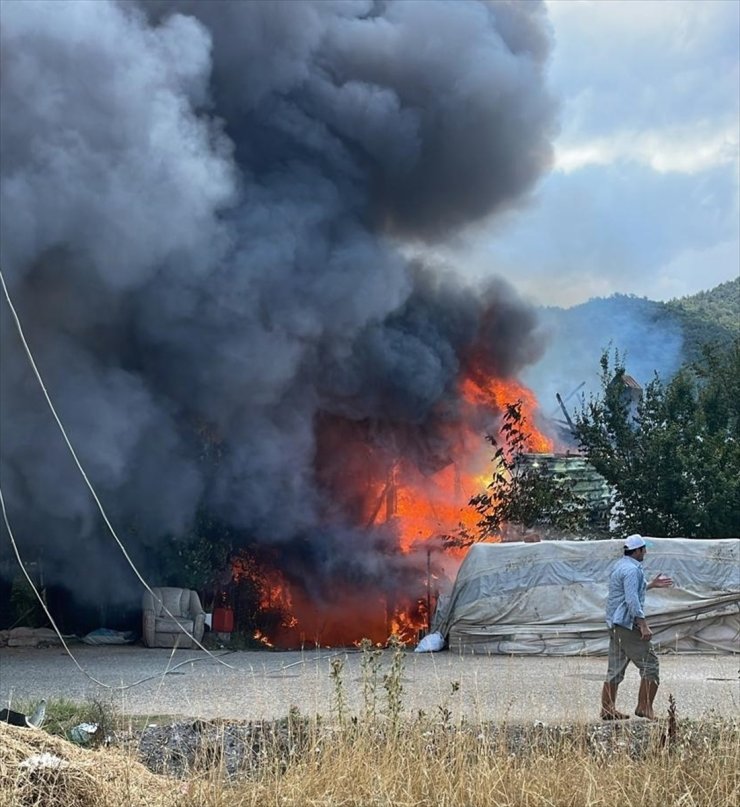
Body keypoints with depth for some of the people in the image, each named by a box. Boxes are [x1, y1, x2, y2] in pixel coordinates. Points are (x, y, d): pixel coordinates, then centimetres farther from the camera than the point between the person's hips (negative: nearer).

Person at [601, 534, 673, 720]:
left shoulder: (620, 565, 16)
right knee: (650, 665, -2)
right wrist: (643, 625, -25)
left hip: (615, 624, 10)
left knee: (615, 670, 11)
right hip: (628, 623, -10)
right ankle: (644, 708, -2)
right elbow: (632, 600, -23)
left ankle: (607, 710, 10)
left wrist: (651, 585, 34)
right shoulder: (632, 570, -15)